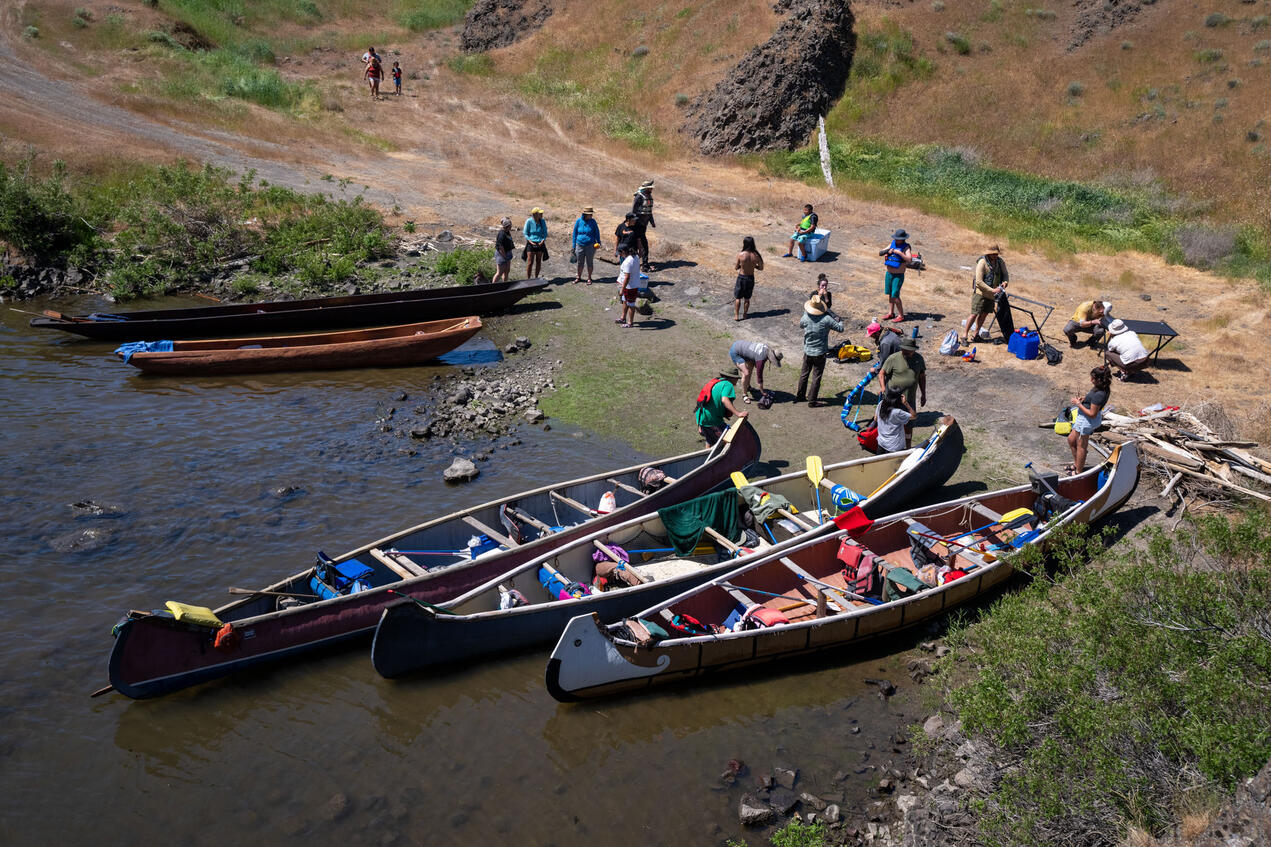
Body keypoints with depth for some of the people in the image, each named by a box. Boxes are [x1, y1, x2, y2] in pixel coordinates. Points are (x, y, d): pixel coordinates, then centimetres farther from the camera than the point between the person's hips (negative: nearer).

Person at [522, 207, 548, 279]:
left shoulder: (542, 221, 0)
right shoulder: (529, 221, -10)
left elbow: (545, 233, 8)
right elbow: (525, 233, -4)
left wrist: (542, 241, -9)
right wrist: (531, 242, -15)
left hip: (540, 244, 3)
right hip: (531, 244, -3)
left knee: (538, 261, 9)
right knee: (530, 262, -5)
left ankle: (536, 278, 22)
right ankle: (528, 279, 4)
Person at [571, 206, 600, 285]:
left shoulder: (592, 221, -4)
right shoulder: (579, 221, -4)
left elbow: (596, 232, 7)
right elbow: (575, 233, 4)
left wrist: (598, 242, -4)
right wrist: (574, 245, 5)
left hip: (590, 245, -1)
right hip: (580, 245, 1)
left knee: (589, 262, 8)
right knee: (580, 263, 10)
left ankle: (589, 278, 21)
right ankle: (579, 277, 27)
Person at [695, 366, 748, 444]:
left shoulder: (714, 382, 20)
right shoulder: (728, 385, -8)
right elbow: (724, 400, -29)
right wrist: (738, 413, -35)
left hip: (701, 419, 9)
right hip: (712, 422, -9)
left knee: (710, 442, 27)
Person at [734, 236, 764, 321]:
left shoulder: (740, 255, -18)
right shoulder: (756, 256, -12)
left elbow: (736, 268, -7)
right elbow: (761, 268, -1)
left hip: (741, 277, -2)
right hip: (751, 278, 2)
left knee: (737, 297, 11)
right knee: (747, 298, 16)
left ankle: (736, 315, 10)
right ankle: (744, 315, 24)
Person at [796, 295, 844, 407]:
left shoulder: (805, 318, -11)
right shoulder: (826, 319, -18)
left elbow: (800, 324, 14)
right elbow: (840, 329, -9)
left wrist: (805, 312, 24)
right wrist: (839, 321, 12)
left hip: (808, 352, 3)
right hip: (820, 353, -3)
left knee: (804, 374, 20)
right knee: (816, 377, 6)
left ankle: (799, 396, 33)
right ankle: (812, 401, 12)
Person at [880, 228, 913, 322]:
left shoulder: (906, 247, -13)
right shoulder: (892, 244, 5)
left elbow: (909, 259, -28)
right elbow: (880, 253, 7)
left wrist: (899, 252, -33)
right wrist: (887, 251, -13)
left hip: (898, 276, -6)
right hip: (889, 274, 6)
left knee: (895, 296, -8)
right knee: (890, 294, 13)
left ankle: (901, 315, 3)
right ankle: (891, 313, 25)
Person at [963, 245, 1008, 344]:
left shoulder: (1000, 262, 2)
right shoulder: (982, 262, -18)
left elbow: (1005, 274, 13)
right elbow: (979, 282, -21)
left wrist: (1004, 282, -11)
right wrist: (992, 290, -23)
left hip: (991, 294, 6)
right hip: (980, 292, -6)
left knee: (984, 314, 10)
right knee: (975, 314, -10)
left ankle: (975, 333, 23)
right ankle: (965, 334, 1)